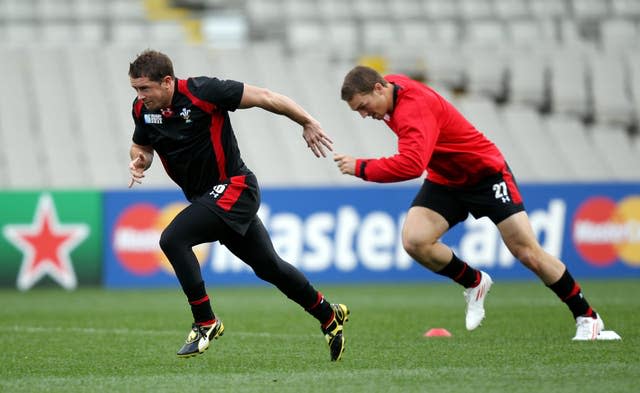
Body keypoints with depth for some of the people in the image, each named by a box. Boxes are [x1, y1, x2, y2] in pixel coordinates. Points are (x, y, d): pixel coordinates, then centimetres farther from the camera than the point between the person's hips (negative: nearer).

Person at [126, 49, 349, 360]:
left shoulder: (201, 92, -21)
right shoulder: (142, 110, -2)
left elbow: (263, 97, -14)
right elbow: (142, 145, 18)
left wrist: (308, 123, -7)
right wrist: (139, 160, -7)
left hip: (233, 187, -7)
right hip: (205, 197, 7)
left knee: (172, 239, -23)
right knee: (268, 267, 14)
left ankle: (205, 322, -13)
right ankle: (328, 315, 33)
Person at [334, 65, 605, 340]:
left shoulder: (414, 108, -32)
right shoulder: (390, 87, -5)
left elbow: (411, 165, -46)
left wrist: (361, 168, -37)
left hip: (486, 173, -8)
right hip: (444, 180, 8)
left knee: (528, 252, -8)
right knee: (414, 241, -17)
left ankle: (587, 317, 8)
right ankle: (474, 283, 9)